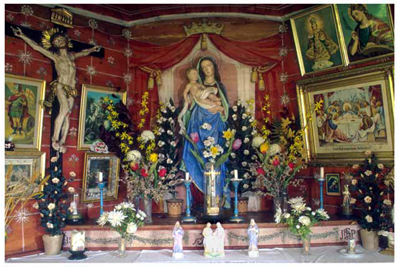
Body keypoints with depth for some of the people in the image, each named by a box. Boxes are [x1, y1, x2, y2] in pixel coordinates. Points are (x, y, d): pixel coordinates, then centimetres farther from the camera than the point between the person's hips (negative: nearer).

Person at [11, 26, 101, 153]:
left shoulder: (72, 55, 17)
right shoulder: (55, 56, 6)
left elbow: (84, 52, 36)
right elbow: (36, 46, 4)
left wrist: (92, 49, 46)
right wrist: (22, 36, 2)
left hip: (71, 89, 4)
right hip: (60, 85, -4)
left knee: (67, 114, -5)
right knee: (65, 109, -26)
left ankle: (62, 141, -5)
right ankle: (55, 138, -19)